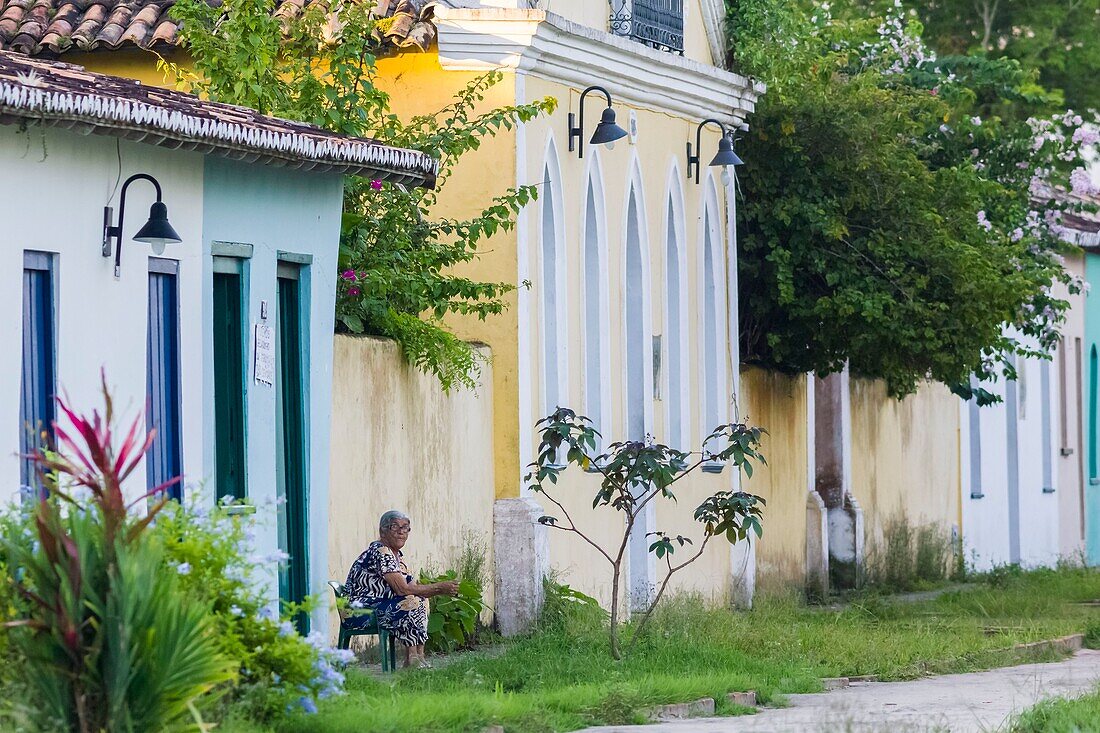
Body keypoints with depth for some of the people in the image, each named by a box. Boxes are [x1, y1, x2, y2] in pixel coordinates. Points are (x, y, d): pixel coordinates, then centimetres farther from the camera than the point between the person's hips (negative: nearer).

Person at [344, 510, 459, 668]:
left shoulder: (398, 555, 15)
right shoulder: (380, 552, -17)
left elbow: (412, 587, 10)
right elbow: (402, 589, -22)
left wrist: (441, 589, -5)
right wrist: (439, 588, -17)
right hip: (360, 609, -10)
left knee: (422, 600, 6)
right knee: (412, 602, -22)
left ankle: (418, 655, -1)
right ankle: (413, 659, -15)